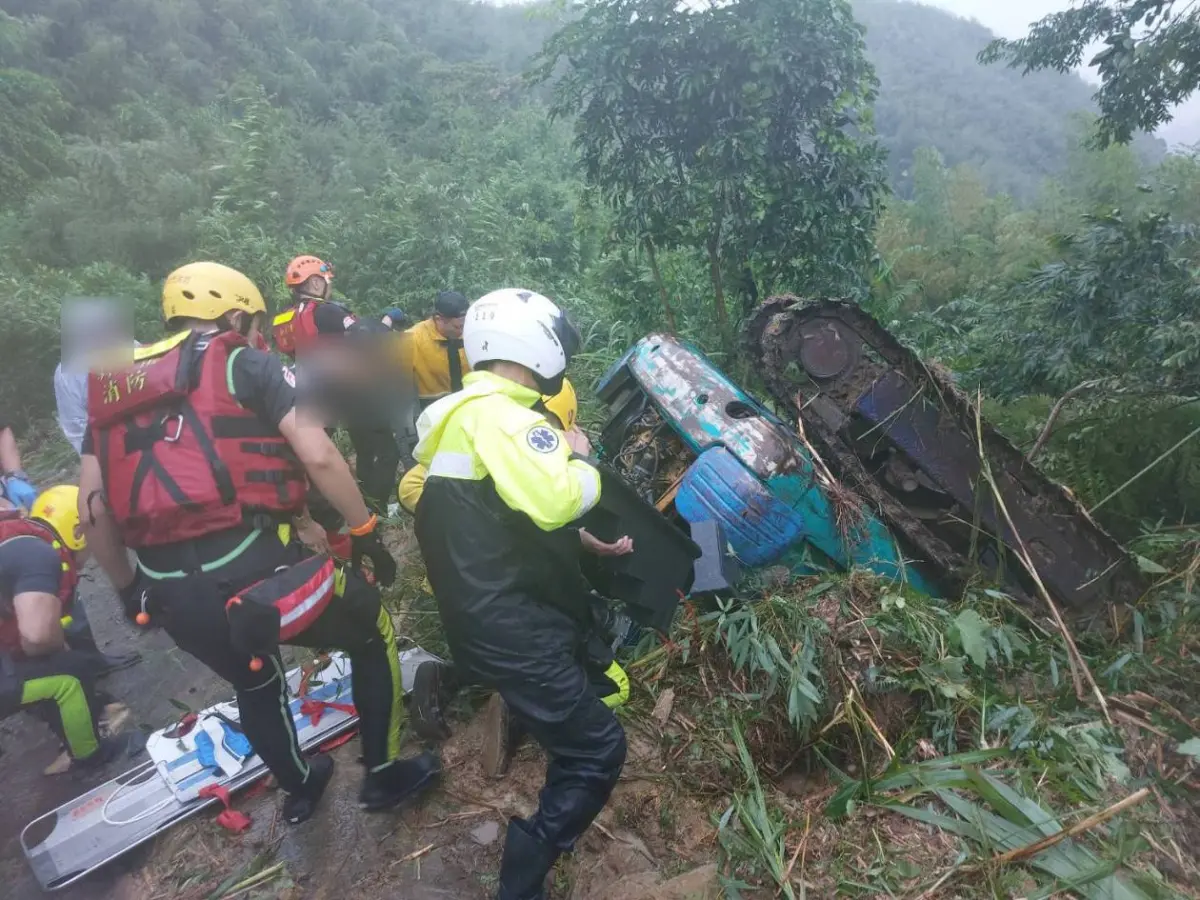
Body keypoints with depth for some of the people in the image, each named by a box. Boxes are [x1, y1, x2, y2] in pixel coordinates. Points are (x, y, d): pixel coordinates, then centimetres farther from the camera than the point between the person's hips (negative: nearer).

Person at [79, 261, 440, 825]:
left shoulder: (110, 386, 16)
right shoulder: (247, 364, 0)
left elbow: (93, 510, 14)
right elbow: (319, 457, -12)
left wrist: (130, 589, 26)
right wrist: (366, 534, -1)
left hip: (171, 595, 6)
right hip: (256, 568, -6)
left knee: (255, 685, 33)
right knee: (373, 635, 21)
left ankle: (298, 789, 54)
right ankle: (383, 776, 32)